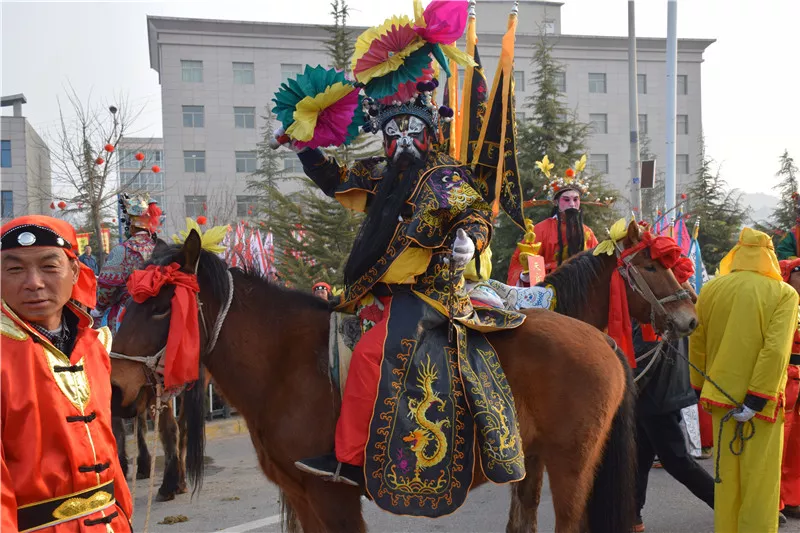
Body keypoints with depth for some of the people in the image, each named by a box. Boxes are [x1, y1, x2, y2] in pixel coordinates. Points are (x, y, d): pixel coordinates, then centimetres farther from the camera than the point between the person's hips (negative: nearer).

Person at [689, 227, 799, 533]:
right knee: (759, 481, 8)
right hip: (761, 399, -3)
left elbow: (696, 345, 7)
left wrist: (701, 389, 18)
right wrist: (756, 400, -18)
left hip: (721, 395, 4)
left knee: (726, 477, 15)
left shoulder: (710, 289, 0)